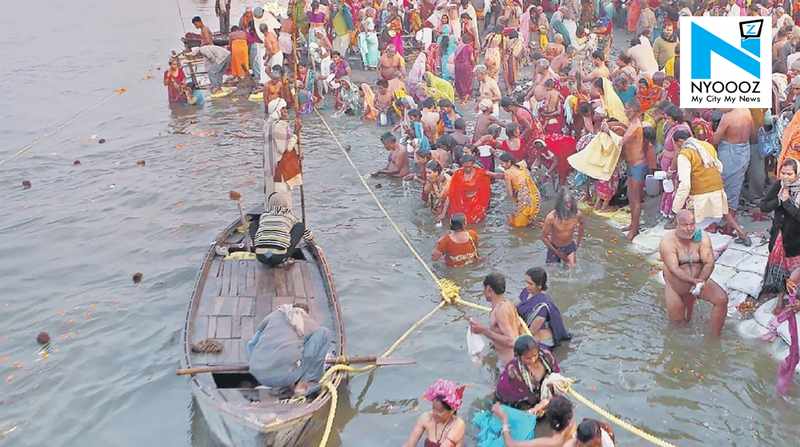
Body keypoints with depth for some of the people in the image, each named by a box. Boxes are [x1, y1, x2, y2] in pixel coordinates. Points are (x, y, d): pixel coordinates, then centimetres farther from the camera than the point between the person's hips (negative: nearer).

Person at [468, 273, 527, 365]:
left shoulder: (500, 310, -23)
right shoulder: (508, 304, 6)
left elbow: (511, 341, -29)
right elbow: (522, 331, 13)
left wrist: (484, 330, -29)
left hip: (510, 362, -10)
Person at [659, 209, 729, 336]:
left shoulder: (702, 237, -11)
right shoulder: (667, 241, -19)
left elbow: (709, 263, -17)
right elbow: (674, 269, -27)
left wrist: (701, 281, -35)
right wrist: (694, 281, -40)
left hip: (699, 281, 2)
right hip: (676, 286, -2)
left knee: (722, 299, -19)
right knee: (677, 321, -2)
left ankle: (715, 337, -5)